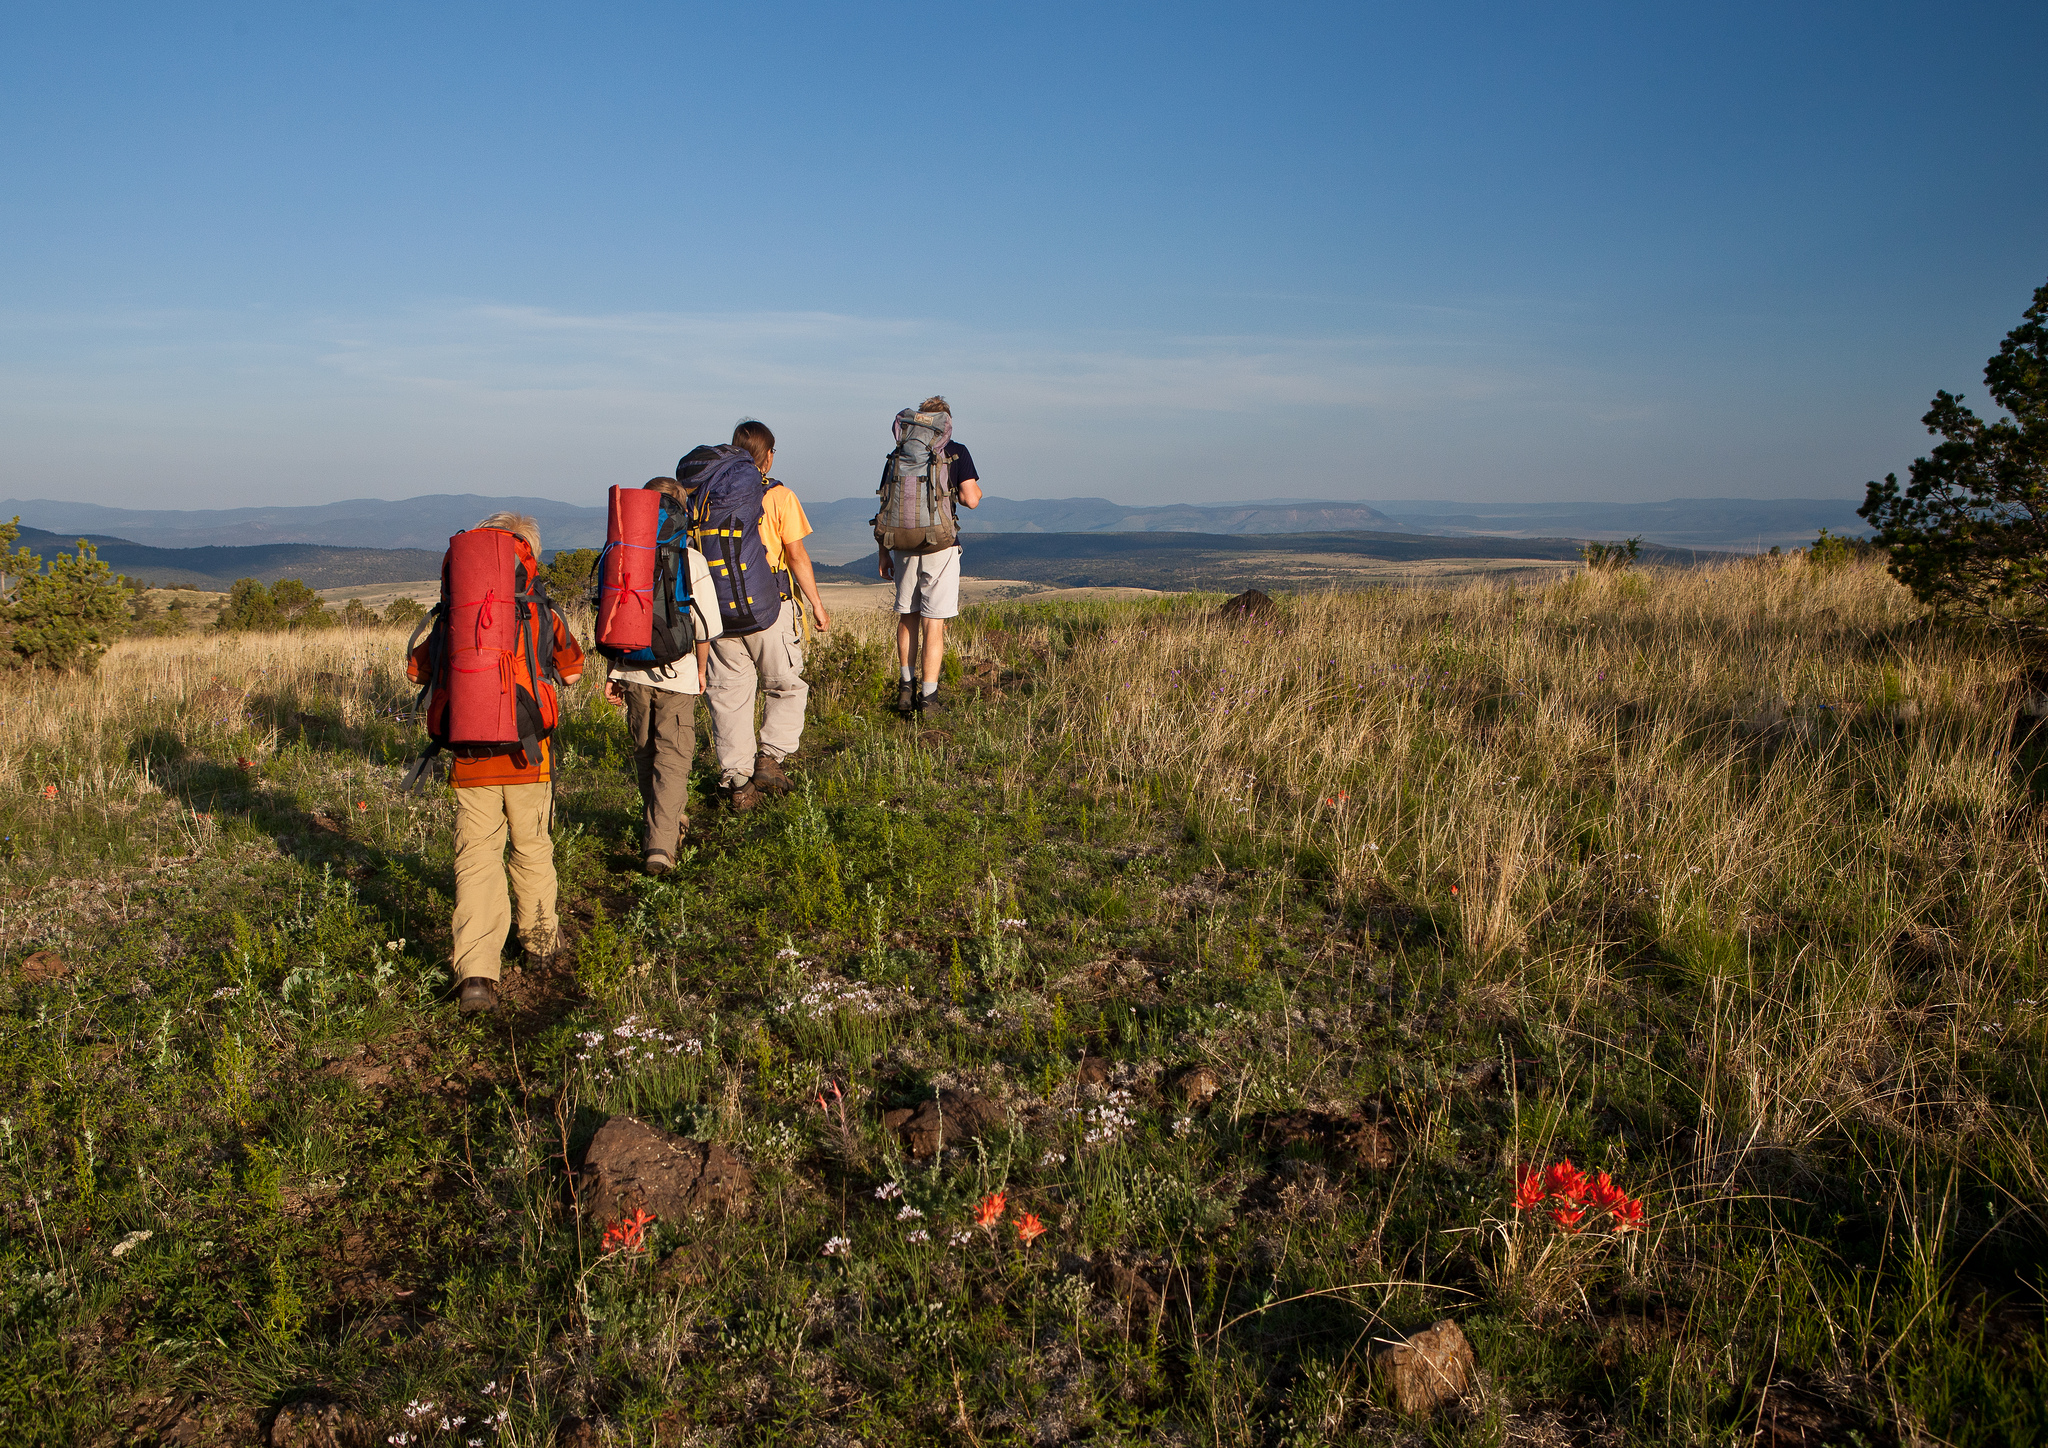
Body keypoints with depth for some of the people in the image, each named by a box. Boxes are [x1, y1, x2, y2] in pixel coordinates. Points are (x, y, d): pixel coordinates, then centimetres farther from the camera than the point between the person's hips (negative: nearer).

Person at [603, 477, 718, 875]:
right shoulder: (692, 561, -6)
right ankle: (660, 843, -11)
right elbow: (704, 626, -4)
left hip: (632, 672, 3)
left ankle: (666, 822, 36)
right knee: (672, 757, 0)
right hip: (675, 676, -3)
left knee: (645, 753, 19)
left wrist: (612, 672, 12)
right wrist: (700, 670, 11)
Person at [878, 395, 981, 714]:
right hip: (939, 546, -3)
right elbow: (971, 499, -9)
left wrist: (883, 553, 12)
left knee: (907, 617, 19)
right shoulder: (956, 452, -2)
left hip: (903, 545, 3)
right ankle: (928, 697, 1)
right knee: (933, 623, 0)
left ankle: (906, 687, 21)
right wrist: (976, 488, 16)